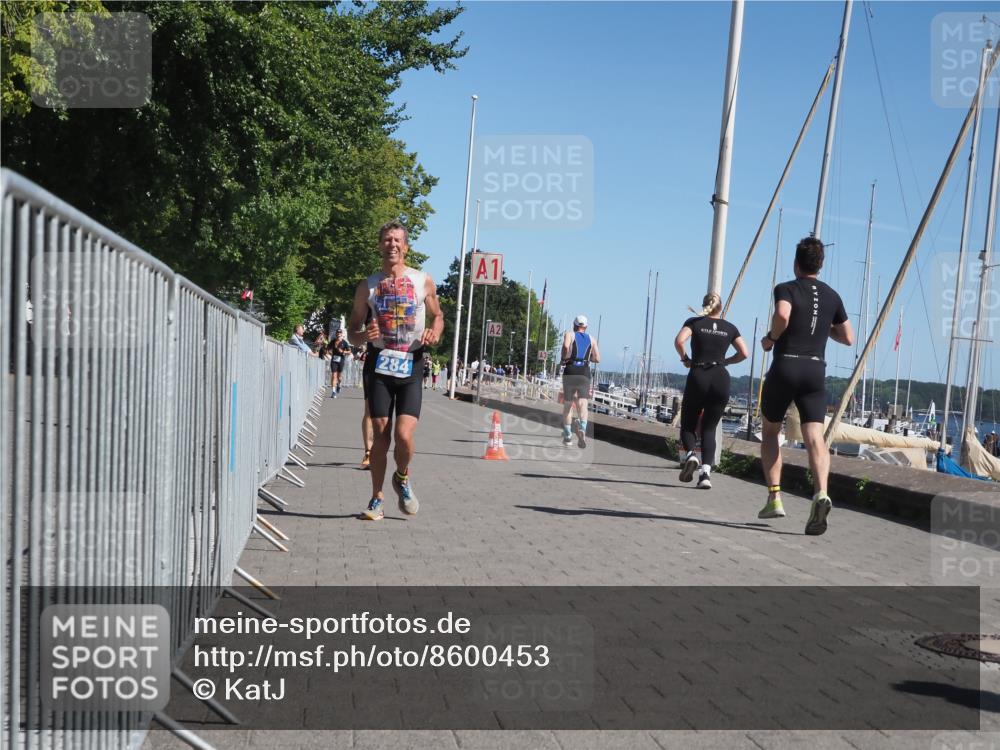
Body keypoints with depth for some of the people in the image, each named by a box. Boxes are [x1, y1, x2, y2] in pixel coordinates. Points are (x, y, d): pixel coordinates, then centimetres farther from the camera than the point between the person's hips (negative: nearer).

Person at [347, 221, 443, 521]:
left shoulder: (423, 281, 5)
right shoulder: (368, 286, 7)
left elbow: (438, 316, 18)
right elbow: (352, 331, 11)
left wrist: (434, 332, -5)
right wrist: (364, 335, -13)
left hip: (411, 366, -1)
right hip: (379, 364, 1)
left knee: (404, 434, -13)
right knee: (380, 434, 1)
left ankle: (402, 478, 19)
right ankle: (377, 499, 16)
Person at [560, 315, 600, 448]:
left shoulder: (569, 334, 9)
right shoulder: (591, 339, 17)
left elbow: (566, 346, -15)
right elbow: (597, 359, 11)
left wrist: (565, 358, 1)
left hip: (570, 372, -1)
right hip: (584, 374, 1)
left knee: (567, 405, 12)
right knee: (582, 404, -12)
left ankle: (568, 436, 19)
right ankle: (582, 429, -39)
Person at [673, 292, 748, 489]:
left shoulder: (694, 322, 6)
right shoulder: (730, 328, 12)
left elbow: (679, 340, -12)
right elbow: (744, 353, 5)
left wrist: (685, 358, 4)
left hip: (697, 376, -2)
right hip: (721, 379, 2)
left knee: (687, 425, 13)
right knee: (709, 428, 7)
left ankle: (690, 455, -16)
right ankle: (706, 471, -9)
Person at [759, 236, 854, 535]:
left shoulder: (786, 289, -1)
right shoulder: (832, 296, 14)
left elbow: (782, 315, -24)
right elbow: (848, 338, 19)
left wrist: (770, 338, -6)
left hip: (785, 367, -3)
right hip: (816, 371, 3)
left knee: (770, 432, 15)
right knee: (814, 436, -8)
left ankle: (774, 497, 8)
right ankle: (820, 493, -33)